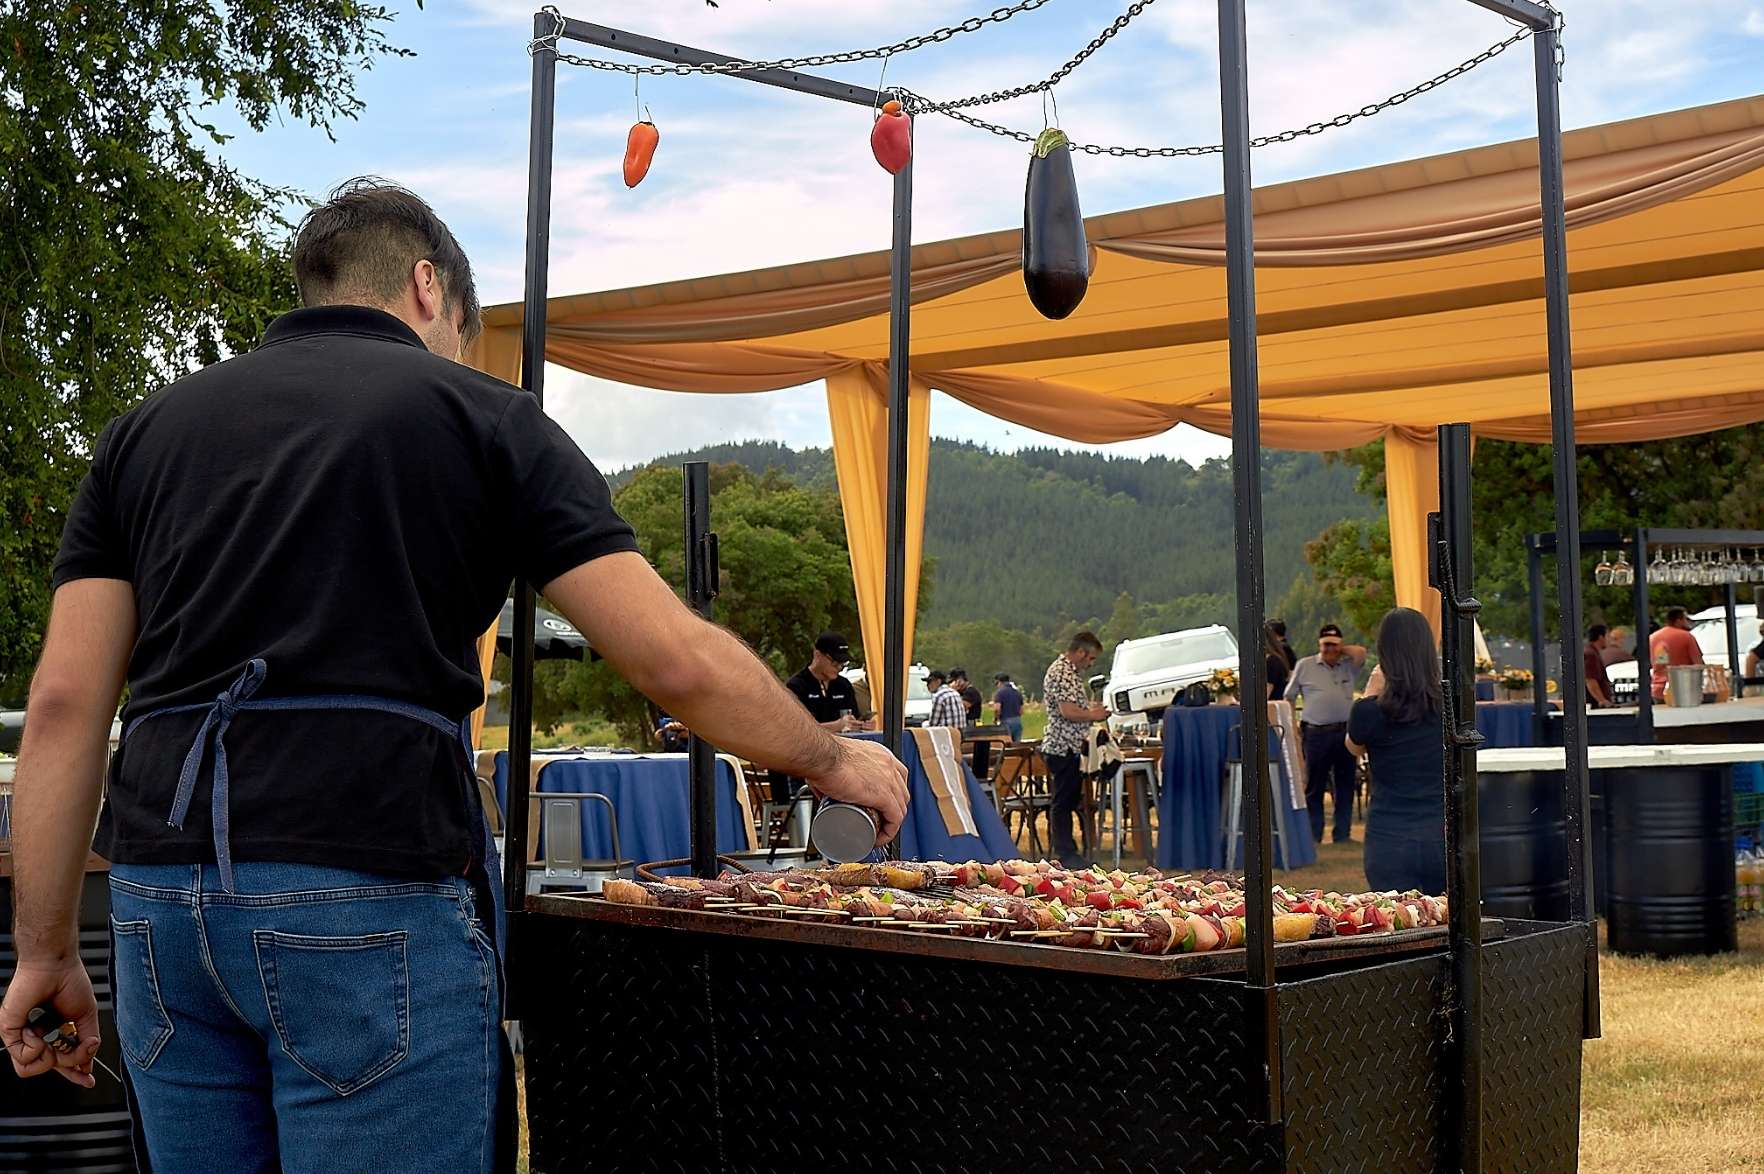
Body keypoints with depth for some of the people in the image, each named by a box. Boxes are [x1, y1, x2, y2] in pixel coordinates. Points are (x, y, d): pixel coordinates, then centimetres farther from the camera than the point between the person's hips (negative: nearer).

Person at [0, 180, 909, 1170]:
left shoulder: (147, 430, 15)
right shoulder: (479, 416, 4)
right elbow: (679, 661, -3)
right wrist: (831, 759, 12)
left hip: (164, 885, 5)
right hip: (372, 894, -5)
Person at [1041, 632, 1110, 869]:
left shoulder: (1069, 671, 19)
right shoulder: (1062, 673, -16)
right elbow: (1068, 712, -24)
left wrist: (1091, 710, 15)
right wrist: (1093, 715, -10)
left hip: (1068, 747, 11)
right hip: (1063, 747, -11)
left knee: (1066, 800, 13)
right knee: (1063, 801, -6)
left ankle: (1065, 851, 18)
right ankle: (1065, 854, -3)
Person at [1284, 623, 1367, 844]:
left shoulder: (1348, 666, 11)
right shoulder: (1304, 666, 8)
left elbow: (1361, 652, -10)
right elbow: (1289, 698, 11)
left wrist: (1341, 650, 4)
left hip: (1345, 731, 2)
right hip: (1316, 733, -2)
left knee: (1345, 786, 7)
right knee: (1314, 787, 3)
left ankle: (1343, 834, 15)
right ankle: (1313, 835, 9)